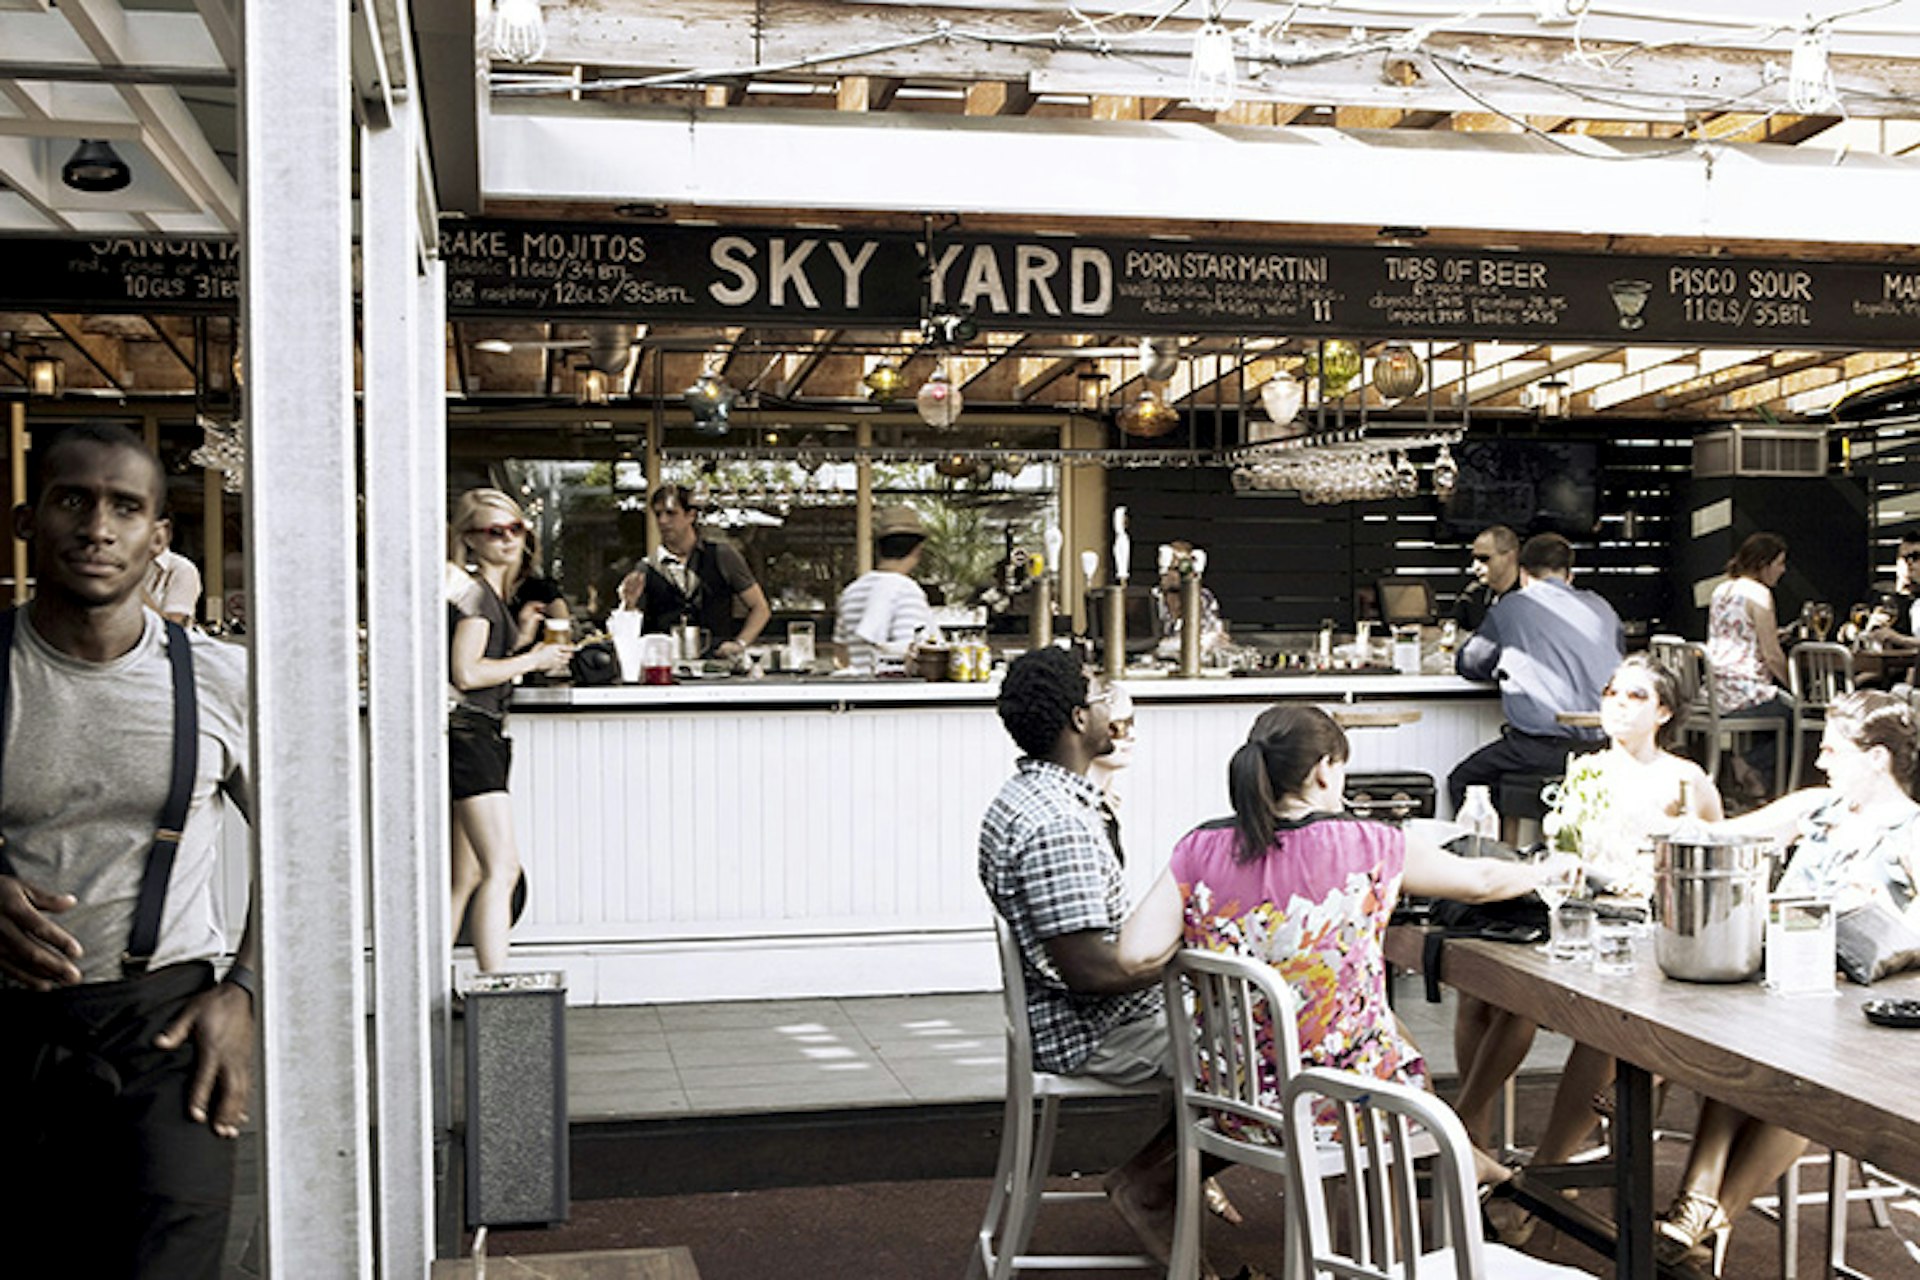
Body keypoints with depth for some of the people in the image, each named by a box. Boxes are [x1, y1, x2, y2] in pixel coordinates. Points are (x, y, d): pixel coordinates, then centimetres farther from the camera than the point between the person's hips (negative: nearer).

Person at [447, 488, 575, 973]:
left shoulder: (491, 592, 20)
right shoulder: (475, 591, -8)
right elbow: (466, 674, -17)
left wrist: (521, 639, 11)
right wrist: (533, 660, -8)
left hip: (482, 736, 10)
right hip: (468, 731, -10)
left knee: (467, 880, 10)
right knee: (502, 866, -17)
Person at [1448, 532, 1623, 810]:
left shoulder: (1510, 607, 4)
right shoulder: (1600, 608, 14)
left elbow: (1466, 664, 16)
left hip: (1543, 746, -5)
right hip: (1603, 743, 5)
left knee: (1461, 782, 17)